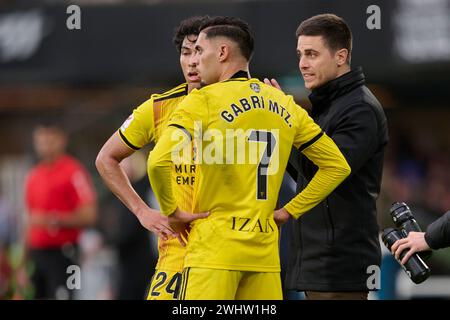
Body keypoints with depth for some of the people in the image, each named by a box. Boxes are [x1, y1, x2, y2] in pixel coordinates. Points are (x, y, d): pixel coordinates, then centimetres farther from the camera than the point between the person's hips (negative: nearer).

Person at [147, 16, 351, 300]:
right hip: (265, 250, 5)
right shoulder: (285, 105, 13)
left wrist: (170, 210, -4)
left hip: (216, 248, -5)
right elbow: (337, 166, 17)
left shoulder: (204, 100, -5)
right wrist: (290, 210, 16)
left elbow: (159, 161, -19)